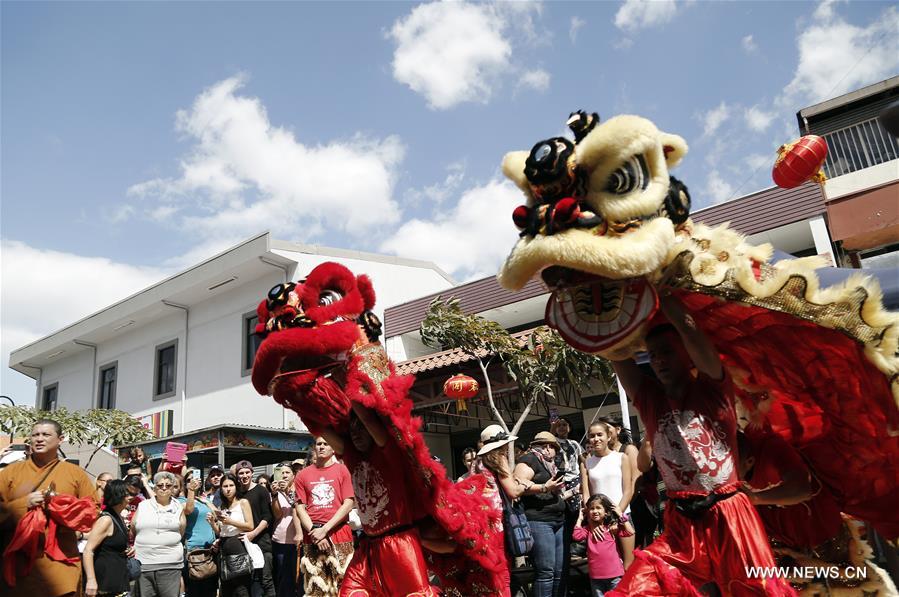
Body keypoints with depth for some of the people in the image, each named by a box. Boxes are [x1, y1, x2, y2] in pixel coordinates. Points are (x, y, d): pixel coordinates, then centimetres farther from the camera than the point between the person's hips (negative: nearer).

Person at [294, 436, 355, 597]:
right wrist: (314, 531, -8)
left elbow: (348, 504, -3)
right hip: (312, 536, 2)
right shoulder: (303, 475, 10)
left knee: (342, 583, -3)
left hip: (339, 533, -2)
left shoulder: (342, 470, 3)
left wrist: (325, 529, -10)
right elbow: (300, 507, 6)